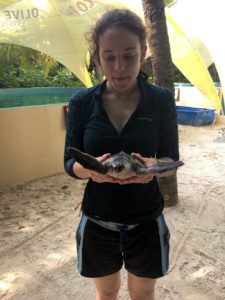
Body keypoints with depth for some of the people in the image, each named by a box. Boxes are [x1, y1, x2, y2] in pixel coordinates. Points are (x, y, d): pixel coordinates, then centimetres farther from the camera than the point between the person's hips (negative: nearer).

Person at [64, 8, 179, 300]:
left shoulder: (161, 100, -10)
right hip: (97, 221, 1)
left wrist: (153, 166, -30)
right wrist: (90, 168, -29)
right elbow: (70, 162, -6)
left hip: (146, 221, 0)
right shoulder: (82, 102, -9)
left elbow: (171, 160, -6)